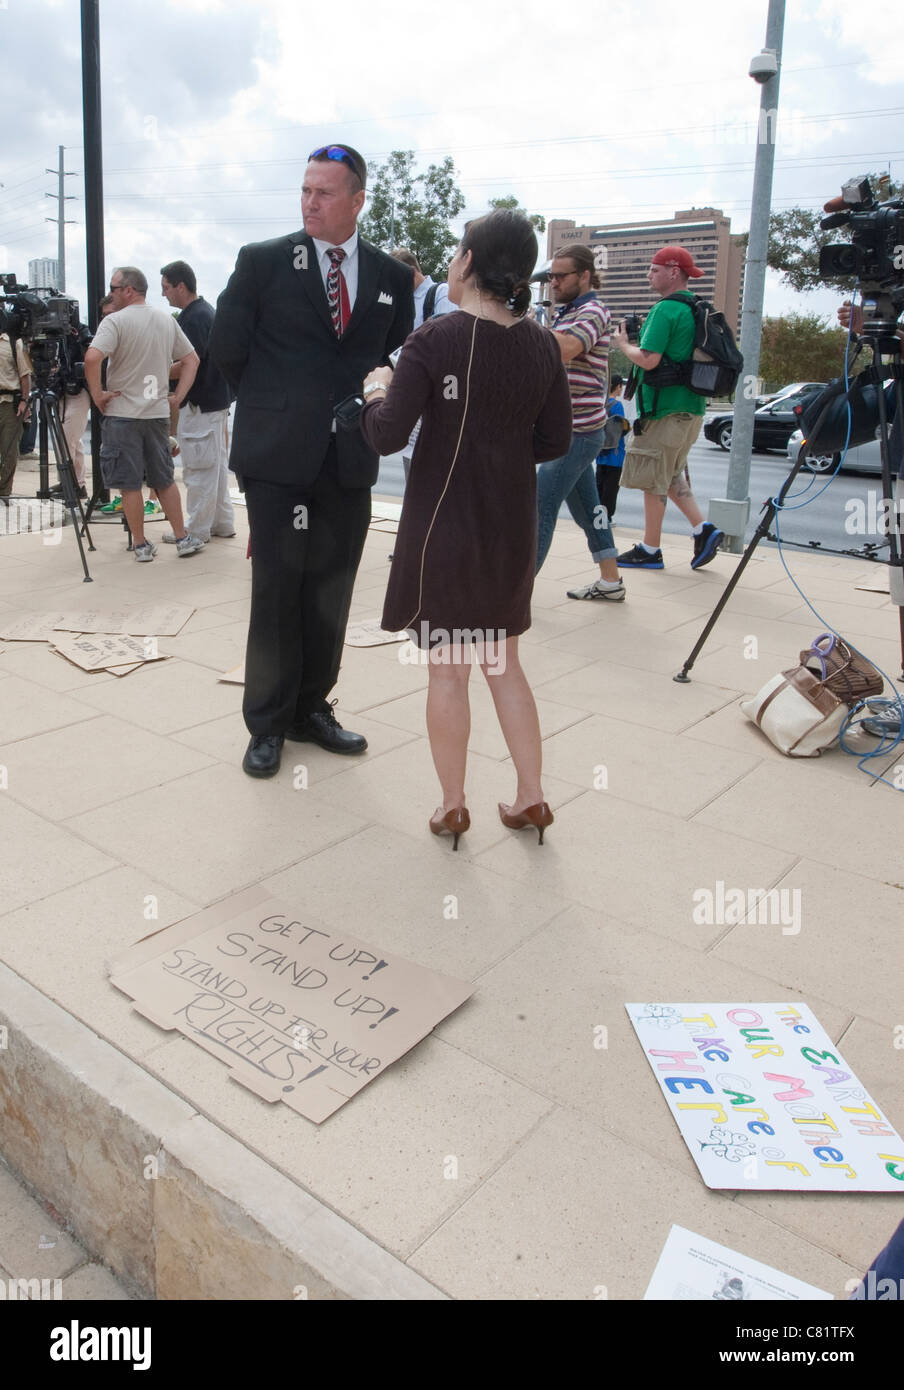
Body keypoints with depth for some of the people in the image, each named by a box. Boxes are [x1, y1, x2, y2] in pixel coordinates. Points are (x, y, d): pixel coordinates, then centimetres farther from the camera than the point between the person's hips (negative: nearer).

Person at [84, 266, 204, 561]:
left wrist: (97, 395, -11)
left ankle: (141, 545, 6)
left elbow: (92, 357, -23)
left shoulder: (115, 321, -10)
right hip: (158, 412, 5)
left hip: (122, 414, -5)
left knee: (130, 484, 2)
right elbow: (192, 360, 13)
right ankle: (183, 538, 14)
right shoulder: (167, 321, 9)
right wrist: (178, 396, 10)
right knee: (164, 480, 14)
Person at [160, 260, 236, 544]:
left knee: (199, 468, -4)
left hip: (199, 406, -10)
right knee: (215, 464, 14)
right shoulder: (206, 311, 15)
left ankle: (197, 530, 3)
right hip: (215, 400, 10)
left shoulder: (194, 318, -17)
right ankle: (222, 523, 22)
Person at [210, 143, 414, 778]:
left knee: (331, 594, 8)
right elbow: (227, 348, 6)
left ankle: (312, 709, 23)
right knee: (276, 592, 0)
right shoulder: (263, 262, 0)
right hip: (278, 457, -3)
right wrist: (273, 406, 11)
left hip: (350, 458, 3)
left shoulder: (392, 276, 9)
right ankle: (267, 725, 13)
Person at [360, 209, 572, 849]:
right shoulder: (543, 346, -1)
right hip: (512, 528, 5)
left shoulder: (434, 340, -14)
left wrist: (377, 392, 2)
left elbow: (386, 436, -18)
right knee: (503, 662, 18)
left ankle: (453, 808, 20)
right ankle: (531, 799, 23)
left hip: (444, 525, -4)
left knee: (447, 670, 8)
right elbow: (555, 440, 6)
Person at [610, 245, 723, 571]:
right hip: (689, 407, 9)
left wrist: (623, 344, -4)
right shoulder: (696, 309, 15)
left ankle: (649, 550, 8)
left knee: (653, 479, 0)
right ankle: (703, 529, 12)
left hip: (665, 409, -9)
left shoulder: (666, 309, -15)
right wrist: (636, 344, 18)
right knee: (670, 474, 20)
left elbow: (649, 360, -21)